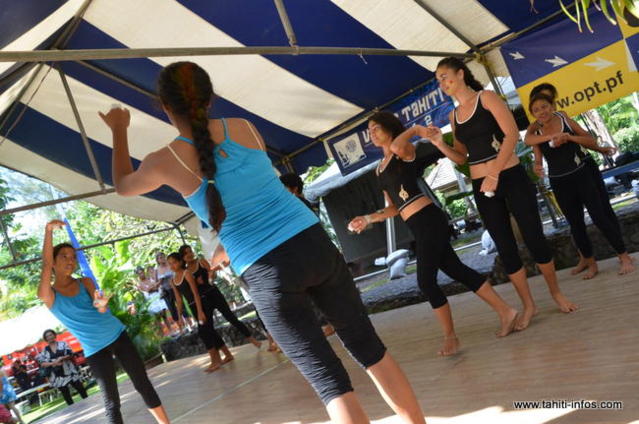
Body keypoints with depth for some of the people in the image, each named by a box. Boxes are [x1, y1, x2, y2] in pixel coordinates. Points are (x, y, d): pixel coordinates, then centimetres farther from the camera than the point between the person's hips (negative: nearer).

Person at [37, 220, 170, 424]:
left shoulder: (85, 282, 3)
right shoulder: (49, 295, -5)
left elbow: (102, 309, -13)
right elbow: (46, 264, -22)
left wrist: (101, 303, -37)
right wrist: (48, 231, -28)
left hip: (118, 335, 3)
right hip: (95, 350, -3)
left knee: (143, 384, 6)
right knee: (111, 402, 2)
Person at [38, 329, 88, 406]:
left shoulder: (63, 344, 3)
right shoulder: (45, 350, 7)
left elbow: (70, 354, -6)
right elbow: (42, 363, -4)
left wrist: (61, 358, -24)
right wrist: (53, 363, -19)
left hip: (70, 372, -1)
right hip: (58, 376, 1)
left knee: (81, 389, 2)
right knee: (66, 395, 6)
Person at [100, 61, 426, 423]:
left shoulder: (165, 161, -1)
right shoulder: (244, 127, 7)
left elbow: (123, 186, 23)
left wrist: (119, 130, 36)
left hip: (267, 274, -3)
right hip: (313, 243, 4)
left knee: (327, 378, 7)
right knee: (367, 345, 18)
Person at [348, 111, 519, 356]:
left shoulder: (405, 151, -3)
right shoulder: (379, 170, 19)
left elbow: (398, 146, -30)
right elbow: (394, 208, 21)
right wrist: (368, 219, 11)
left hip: (428, 220, -9)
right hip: (417, 226, 9)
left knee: (426, 281, -6)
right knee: (456, 270, 10)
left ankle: (449, 336, 12)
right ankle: (505, 312, 21)